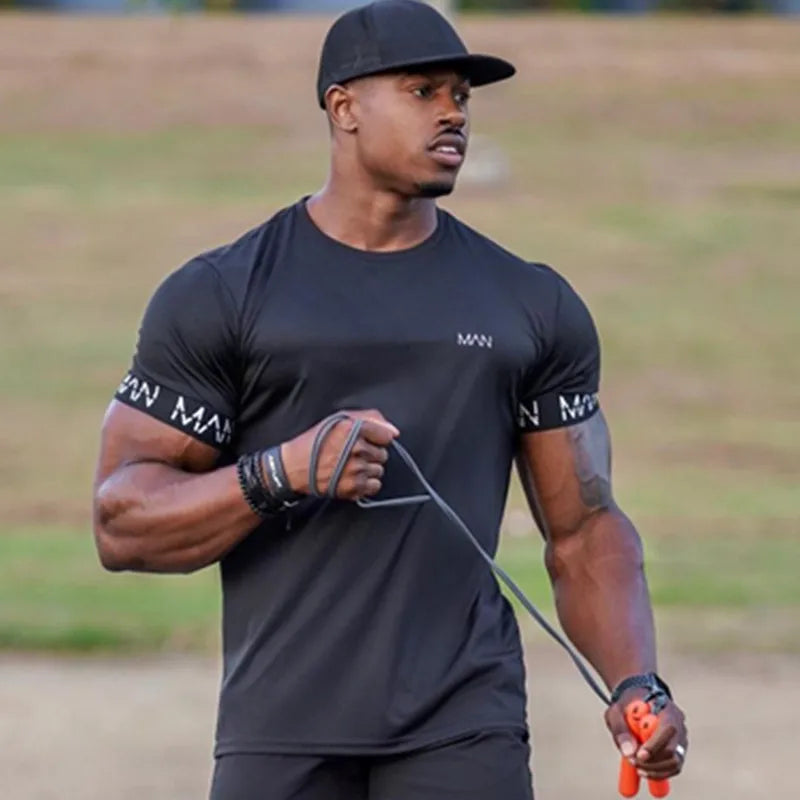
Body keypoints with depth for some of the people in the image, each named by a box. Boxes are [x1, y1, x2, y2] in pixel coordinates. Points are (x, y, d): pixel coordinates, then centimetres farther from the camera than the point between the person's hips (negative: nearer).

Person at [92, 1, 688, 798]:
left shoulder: (534, 307, 12)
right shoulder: (216, 298, 4)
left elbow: (583, 528, 11)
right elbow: (121, 522, 0)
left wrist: (635, 685, -6)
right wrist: (280, 474, -16)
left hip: (467, 733, 1)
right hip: (281, 736, -1)